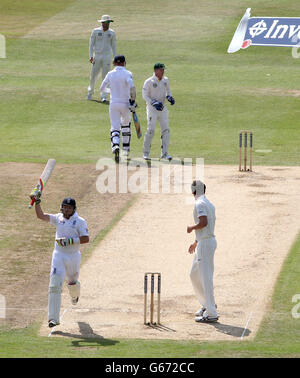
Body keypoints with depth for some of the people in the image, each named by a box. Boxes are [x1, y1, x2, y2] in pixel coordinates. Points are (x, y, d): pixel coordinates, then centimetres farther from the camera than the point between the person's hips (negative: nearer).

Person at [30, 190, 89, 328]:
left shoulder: (80, 221, -6)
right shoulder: (58, 218, 5)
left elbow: (86, 239, -12)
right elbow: (40, 215, 4)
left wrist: (70, 241, -22)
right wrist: (37, 201, -7)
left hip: (73, 256, -1)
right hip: (58, 255, 1)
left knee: (73, 282, 16)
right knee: (55, 285, -11)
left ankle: (75, 295, 58)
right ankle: (53, 318, -13)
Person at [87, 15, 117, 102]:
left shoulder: (111, 33, 5)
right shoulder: (95, 31, 1)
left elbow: (113, 45, 11)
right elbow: (91, 44, 2)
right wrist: (91, 56, -7)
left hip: (107, 56, 0)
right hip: (97, 56, 0)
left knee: (105, 77, -4)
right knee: (93, 75, 3)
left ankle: (104, 96, -3)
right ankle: (90, 92, 24)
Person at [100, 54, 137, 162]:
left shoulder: (110, 74, 3)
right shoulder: (127, 73, -7)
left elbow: (102, 88, 11)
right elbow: (132, 87, -23)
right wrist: (133, 100, -12)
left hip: (113, 104, 1)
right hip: (125, 104, -1)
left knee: (115, 128, -2)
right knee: (126, 124, 25)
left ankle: (115, 146, -31)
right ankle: (126, 149, 29)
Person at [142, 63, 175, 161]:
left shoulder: (165, 80, 7)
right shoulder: (149, 82, -10)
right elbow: (145, 96, -9)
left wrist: (169, 97, -1)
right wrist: (154, 103, -22)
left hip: (162, 108, 5)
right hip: (152, 109, -5)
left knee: (166, 130, -1)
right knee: (150, 130, -8)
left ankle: (165, 153, 4)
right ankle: (146, 153, 4)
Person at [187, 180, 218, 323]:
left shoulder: (199, 204, -14)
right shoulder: (209, 204, 16)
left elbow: (203, 222, -28)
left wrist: (191, 228, -10)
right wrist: (196, 242, 27)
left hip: (205, 243, -10)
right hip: (205, 242, 10)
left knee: (206, 277, -8)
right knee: (194, 274, 21)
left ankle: (211, 314, -8)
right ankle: (207, 304, 28)